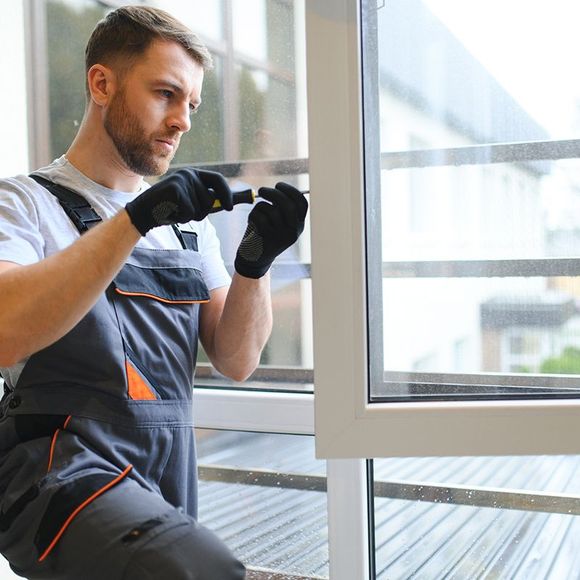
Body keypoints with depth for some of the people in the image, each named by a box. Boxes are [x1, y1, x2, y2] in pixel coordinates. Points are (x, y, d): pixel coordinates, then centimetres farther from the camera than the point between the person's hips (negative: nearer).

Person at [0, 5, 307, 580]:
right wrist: (134, 220, -22)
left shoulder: (187, 222, 15)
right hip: (64, 472, -7)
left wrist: (255, 263, -9)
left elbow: (236, 360, 8)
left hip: (166, 489, 7)